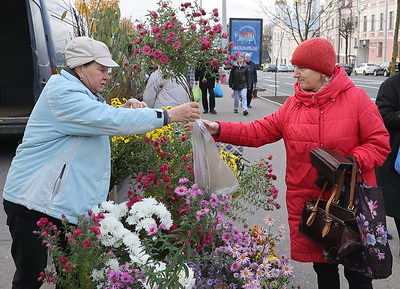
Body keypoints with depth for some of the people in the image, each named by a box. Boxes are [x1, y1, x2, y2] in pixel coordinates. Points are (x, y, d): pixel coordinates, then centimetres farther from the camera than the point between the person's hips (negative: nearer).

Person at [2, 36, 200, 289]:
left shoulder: (81, 93, 15)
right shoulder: (62, 94, -18)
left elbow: (99, 123, 25)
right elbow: (110, 121, -29)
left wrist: (126, 110, 3)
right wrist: (169, 115, -27)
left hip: (68, 202, 10)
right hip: (34, 201, -9)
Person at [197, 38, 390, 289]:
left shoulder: (356, 98, -8)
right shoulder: (293, 104, 5)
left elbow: (379, 143, -8)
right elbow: (259, 131, 2)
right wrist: (220, 129, -7)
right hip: (307, 201, 4)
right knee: (322, 267, 18)